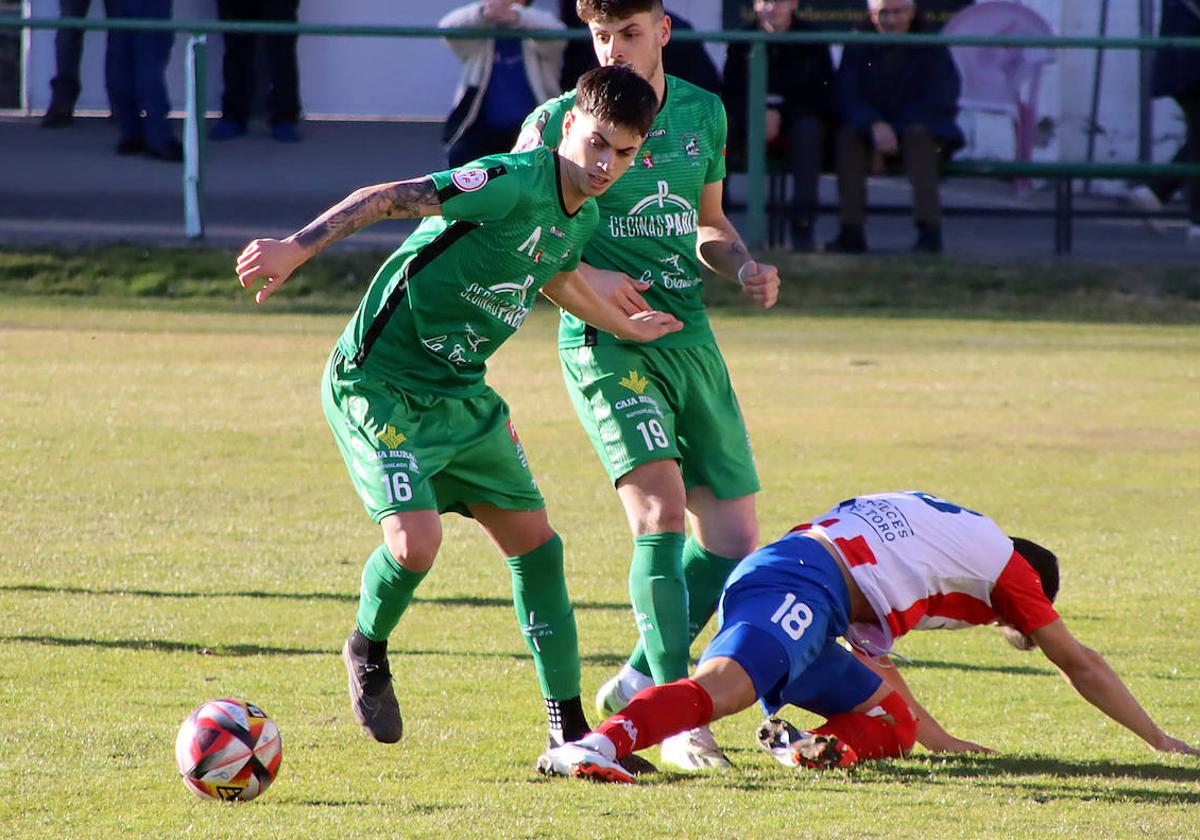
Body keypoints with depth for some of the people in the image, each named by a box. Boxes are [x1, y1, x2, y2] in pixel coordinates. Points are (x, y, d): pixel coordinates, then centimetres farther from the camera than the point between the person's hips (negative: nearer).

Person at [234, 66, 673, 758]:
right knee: (416, 540, -23)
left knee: (535, 540, 6)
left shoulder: (583, 217, 7)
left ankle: (570, 729, 15)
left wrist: (627, 326, 47)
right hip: (378, 383, -9)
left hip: (460, 395, 9)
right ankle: (368, 649, 11)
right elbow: (389, 199, -27)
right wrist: (299, 248, -40)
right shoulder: (514, 183, -21)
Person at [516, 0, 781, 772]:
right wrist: (582, 278, -21)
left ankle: (641, 681, 26)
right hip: (605, 341, -6)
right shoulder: (558, 123, -7)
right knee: (660, 507, -23)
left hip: (689, 335, 6)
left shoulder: (704, 113, 8)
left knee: (732, 537, 7)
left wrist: (744, 265, 2)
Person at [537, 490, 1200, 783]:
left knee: (892, 718, 15)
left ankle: (815, 747, -16)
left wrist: (940, 740, 54)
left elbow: (872, 662, 48)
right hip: (799, 586, -8)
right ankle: (597, 745, -56)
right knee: (723, 686, -32)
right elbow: (1082, 668, 28)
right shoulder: (1005, 564, 22)